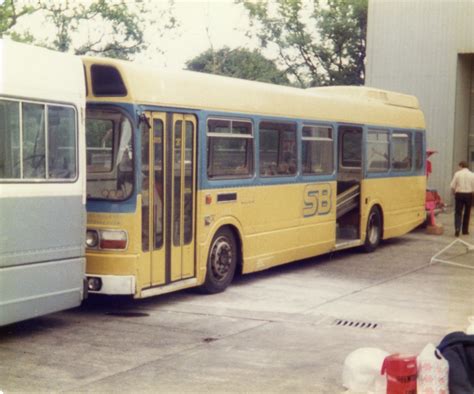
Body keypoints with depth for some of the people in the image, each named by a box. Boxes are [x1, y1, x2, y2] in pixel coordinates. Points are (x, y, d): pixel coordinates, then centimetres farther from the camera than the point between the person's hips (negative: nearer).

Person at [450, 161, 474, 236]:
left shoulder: (457, 174, -5)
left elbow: (452, 186, -5)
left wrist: (454, 192, 12)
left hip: (459, 194, -1)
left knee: (458, 213, 1)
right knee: (467, 213, 13)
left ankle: (457, 228, -18)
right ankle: (465, 230, 18)